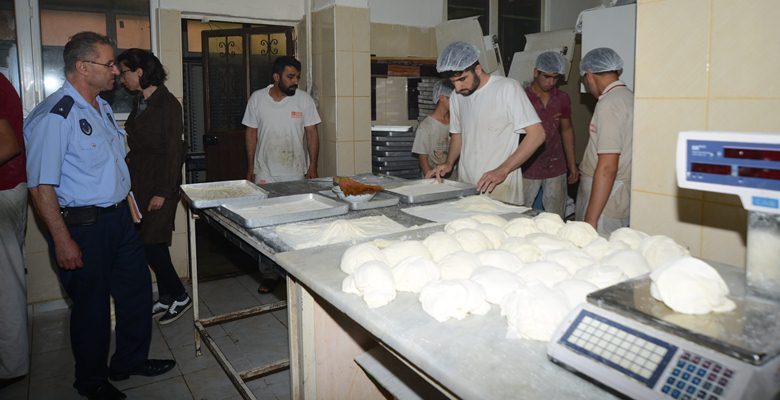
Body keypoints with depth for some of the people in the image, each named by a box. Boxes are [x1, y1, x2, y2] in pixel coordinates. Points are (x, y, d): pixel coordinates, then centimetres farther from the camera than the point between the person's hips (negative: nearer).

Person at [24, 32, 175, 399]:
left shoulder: (101, 107, 10)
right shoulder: (54, 116, -18)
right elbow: (41, 186, -20)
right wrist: (63, 242, -20)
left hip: (119, 217, 9)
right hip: (83, 226, -8)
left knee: (136, 290, 17)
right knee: (91, 307, 8)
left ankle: (130, 361, 38)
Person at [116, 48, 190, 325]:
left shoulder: (167, 104, -12)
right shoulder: (140, 103, 12)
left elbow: (174, 150, -15)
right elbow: (138, 146, 15)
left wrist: (163, 192, -17)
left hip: (160, 183, -8)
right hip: (139, 182, 8)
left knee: (151, 242, -6)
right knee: (152, 243, 10)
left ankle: (180, 296, 9)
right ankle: (166, 297, 21)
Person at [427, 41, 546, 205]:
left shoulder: (507, 88, -9)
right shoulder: (457, 97, 9)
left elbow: (537, 134, -13)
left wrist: (502, 170, -20)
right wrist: (449, 164, 4)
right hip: (466, 187, 5)